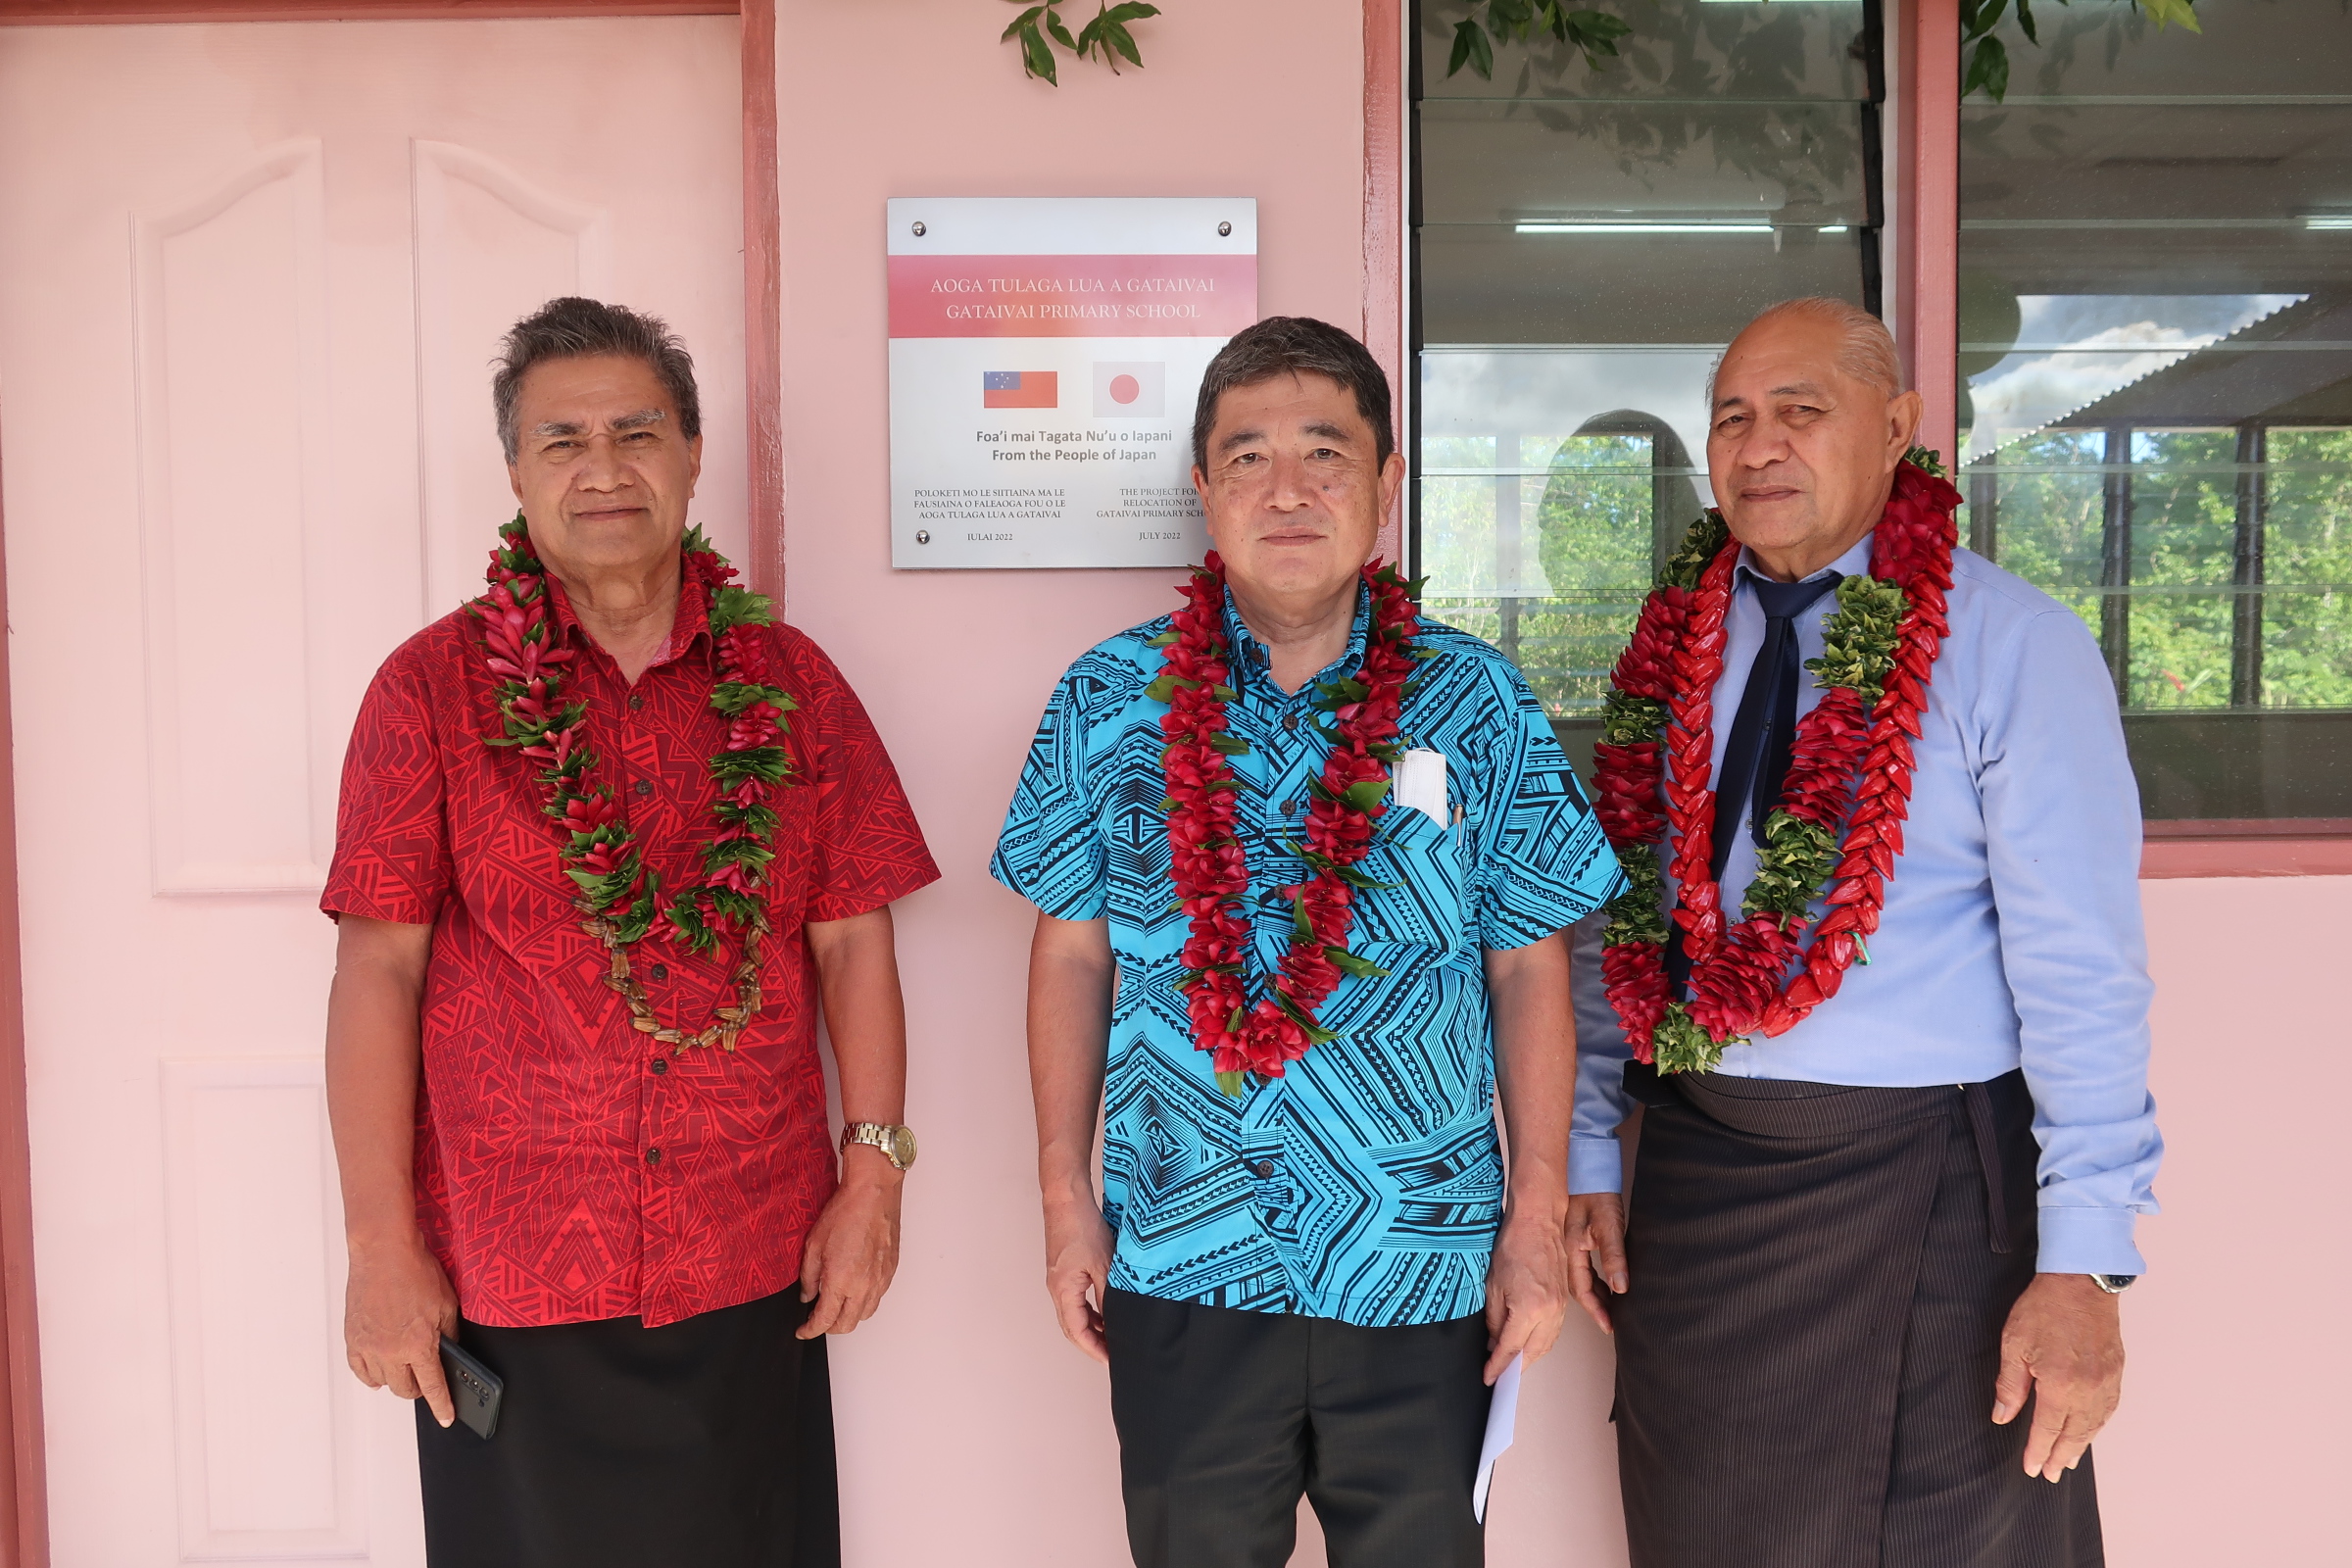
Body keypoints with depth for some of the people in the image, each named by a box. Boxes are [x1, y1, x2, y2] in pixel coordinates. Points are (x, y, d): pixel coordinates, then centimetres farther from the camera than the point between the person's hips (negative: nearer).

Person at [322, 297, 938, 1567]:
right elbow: (377, 971, -5)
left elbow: (852, 939, 3)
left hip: (756, 1265, 2)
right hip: (510, 1272, -1)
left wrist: (875, 1171, -2)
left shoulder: (789, 682, 3)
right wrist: (381, 1247, -8)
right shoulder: (435, 687, -3)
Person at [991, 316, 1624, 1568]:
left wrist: (1538, 1218, -2)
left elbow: (1527, 968, 0)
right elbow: (1072, 955, 3)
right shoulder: (1109, 700, -1)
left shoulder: (1476, 702, -3)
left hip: (1424, 1268, 0)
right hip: (1176, 1262, 1)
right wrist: (1067, 1198, 2)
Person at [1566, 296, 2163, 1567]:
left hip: (1927, 1190, -4)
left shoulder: (2013, 644, -9)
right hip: (1693, 1184, 4)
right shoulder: (1673, 649, 5)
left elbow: (2079, 970, -12)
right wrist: (1588, 1158, 7)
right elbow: (1619, 917, 8)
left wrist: (2083, 1261, -15)